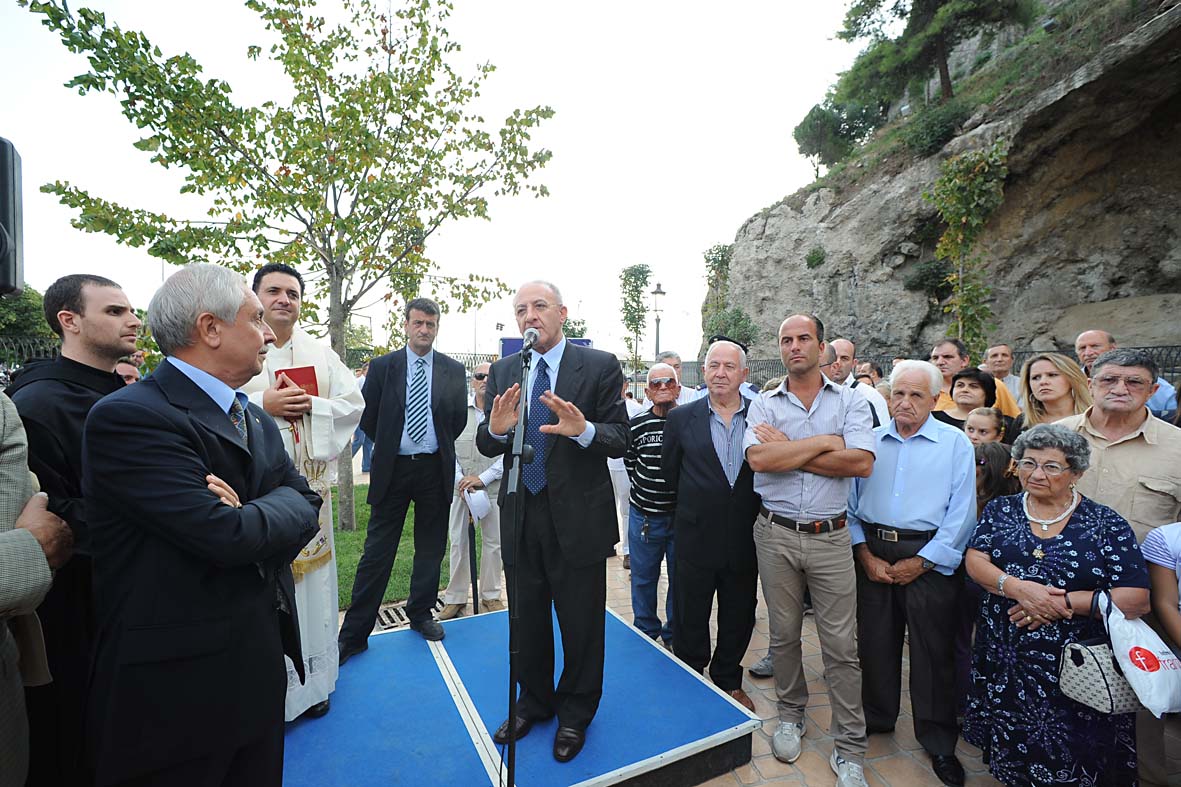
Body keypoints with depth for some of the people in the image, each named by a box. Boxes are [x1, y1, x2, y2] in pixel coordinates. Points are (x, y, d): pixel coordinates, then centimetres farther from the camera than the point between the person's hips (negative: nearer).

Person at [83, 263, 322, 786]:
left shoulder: (256, 420, 7)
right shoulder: (127, 417, -20)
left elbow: (304, 501, 2)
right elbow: (224, 536, -28)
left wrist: (249, 515, -17)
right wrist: (275, 514, -9)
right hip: (176, 683, -7)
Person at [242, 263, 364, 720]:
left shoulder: (321, 354, 9)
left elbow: (354, 405, 4)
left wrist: (310, 404, -11)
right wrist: (262, 404, -16)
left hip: (309, 482, 3)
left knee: (310, 576, 10)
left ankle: (312, 680, 26)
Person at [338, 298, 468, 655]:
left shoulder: (454, 370, 1)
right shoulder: (382, 366, 0)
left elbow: (459, 421, 6)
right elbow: (368, 418, 4)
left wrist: (437, 447, 10)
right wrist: (389, 447, 9)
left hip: (435, 469, 1)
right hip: (392, 469, -1)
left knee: (431, 549, 13)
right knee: (377, 552, 4)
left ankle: (421, 613, 33)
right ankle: (354, 634, 17)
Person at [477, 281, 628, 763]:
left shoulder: (600, 366, -8)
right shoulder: (503, 371, 4)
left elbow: (621, 439, -11)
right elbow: (485, 446, 3)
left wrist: (583, 429, -31)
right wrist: (496, 428, -20)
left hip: (578, 518, -3)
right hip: (520, 516, 4)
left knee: (581, 623, 13)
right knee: (527, 619, 21)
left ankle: (575, 714, 40)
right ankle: (534, 702, 47)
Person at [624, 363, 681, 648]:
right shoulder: (636, 425, -4)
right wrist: (644, 490, 6)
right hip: (644, 515, 1)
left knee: (680, 579, 13)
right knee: (643, 578, 14)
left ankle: (674, 635, 33)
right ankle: (646, 633, 35)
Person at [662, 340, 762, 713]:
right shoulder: (681, 418, -6)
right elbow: (670, 470, 5)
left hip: (745, 538, 2)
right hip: (696, 538, -1)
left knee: (739, 618, 19)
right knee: (690, 619, 14)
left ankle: (729, 681, 43)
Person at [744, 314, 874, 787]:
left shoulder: (851, 401, 1)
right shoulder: (764, 405, 1)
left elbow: (861, 463, -15)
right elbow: (758, 459, -16)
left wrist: (788, 451, -14)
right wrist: (822, 442, -13)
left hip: (830, 537, -1)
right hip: (775, 535, 1)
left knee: (841, 646, 6)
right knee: (784, 635, 16)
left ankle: (849, 749, 24)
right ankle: (791, 714, 38)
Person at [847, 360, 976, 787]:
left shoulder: (956, 444, -1)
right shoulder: (869, 442, 6)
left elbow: (961, 515, -7)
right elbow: (850, 503, 5)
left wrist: (920, 563, -10)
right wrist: (865, 555, -4)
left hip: (929, 557, -2)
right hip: (872, 553, 3)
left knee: (933, 650, 7)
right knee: (874, 641, 12)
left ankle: (938, 741, 27)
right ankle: (876, 719, 32)